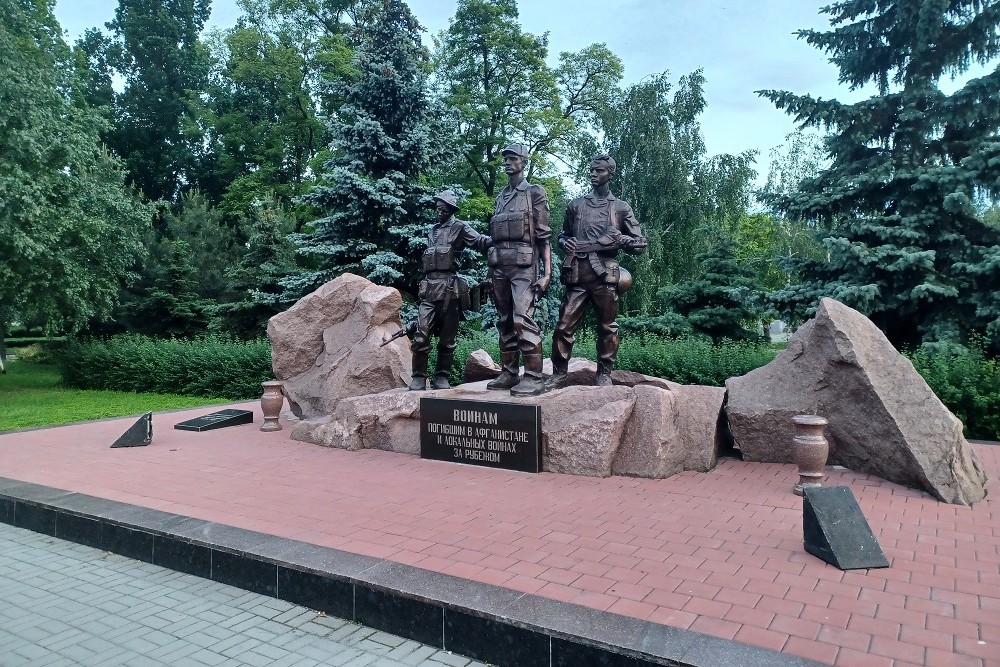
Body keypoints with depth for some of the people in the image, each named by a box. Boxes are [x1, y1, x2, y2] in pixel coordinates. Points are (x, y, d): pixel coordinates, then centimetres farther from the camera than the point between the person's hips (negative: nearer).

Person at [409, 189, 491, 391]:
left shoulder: (460, 227, 4)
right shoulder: (433, 230, 22)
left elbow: (480, 241, -12)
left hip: (450, 289, -4)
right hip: (429, 288, 4)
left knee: (447, 339, 3)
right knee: (421, 337, -3)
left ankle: (441, 378, 12)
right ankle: (418, 378, 4)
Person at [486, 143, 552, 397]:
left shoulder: (535, 193, 2)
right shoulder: (500, 198, 20)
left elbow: (544, 236, -4)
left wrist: (547, 272, -13)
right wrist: (490, 271, 16)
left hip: (524, 265, -7)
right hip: (500, 266, 7)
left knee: (523, 320, -15)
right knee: (505, 322, 8)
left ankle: (534, 378, -11)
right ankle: (508, 373, 15)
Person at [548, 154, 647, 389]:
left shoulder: (621, 208, 9)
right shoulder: (575, 205, 15)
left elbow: (640, 244, 9)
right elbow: (563, 235, 24)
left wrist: (621, 239, -9)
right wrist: (565, 243, 2)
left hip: (605, 275, -1)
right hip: (577, 274, 2)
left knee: (607, 327, 5)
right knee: (564, 326, -2)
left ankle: (604, 374, 17)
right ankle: (558, 375, 8)